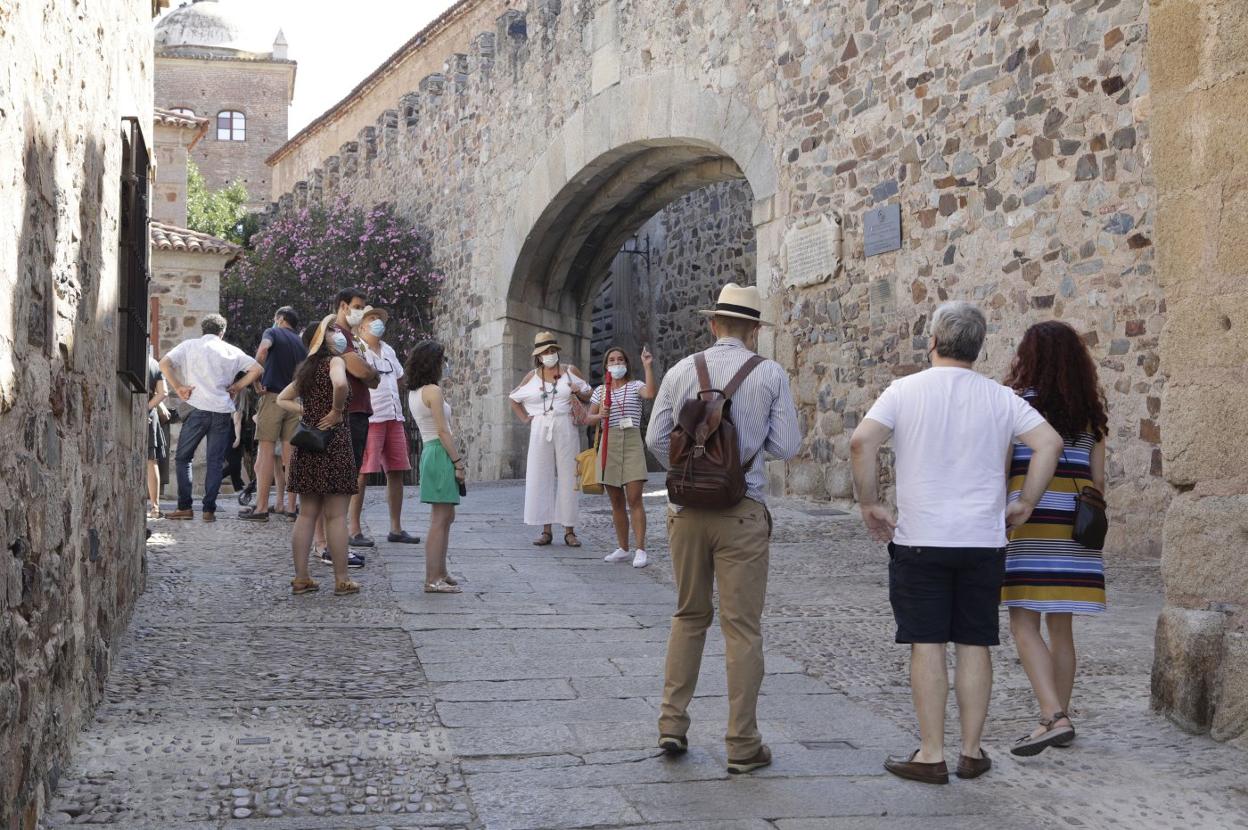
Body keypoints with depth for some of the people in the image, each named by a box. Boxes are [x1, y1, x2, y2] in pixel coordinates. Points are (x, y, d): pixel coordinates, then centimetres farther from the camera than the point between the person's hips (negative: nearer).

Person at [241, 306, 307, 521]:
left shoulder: (273, 332, 4)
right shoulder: (301, 344, 19)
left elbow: (263, 348, -18)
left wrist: (257, 379, -13)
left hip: (273, 396, -5)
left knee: (266, 450, -6)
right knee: (289, 454, 6)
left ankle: (261, 507, -9)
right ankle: (287, 504, 7)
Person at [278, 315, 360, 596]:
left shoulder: (306, 368, 16)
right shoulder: (334, 361, -7)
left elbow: (282, 399, 24)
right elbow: (340, 385, -30)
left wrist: (308, 412, 11)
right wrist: (336, 412, -14)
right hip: (333, 442, -7)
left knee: (306, 514, 9)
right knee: (336, 516, -2)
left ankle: (301, 578, 11)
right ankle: (342, 580, 2)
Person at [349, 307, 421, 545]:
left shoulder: (388, 350, 20)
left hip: (393, 418, 8)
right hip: (368, 419, -8)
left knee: (396, 472, 8)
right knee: (361, 473, -8)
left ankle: (396, 529, 15)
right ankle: (353, 529, -5)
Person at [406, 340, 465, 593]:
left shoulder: (413, 392, 13)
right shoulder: (433, 391, -13)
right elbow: (443, 431, -16)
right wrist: (458, 461, -13)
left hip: (429, 451, 10)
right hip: (440, 453, -10)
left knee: (445, 516, 18)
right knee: (440, 519, -7)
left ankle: (441, 573, 25)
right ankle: (433, 579, -7)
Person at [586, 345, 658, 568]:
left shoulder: (635, 386, 3)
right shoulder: (600, 390, 14)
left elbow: (651, 393, -19)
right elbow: (589, 418, 14)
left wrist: (648, 366, -24)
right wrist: (599, 415, -7)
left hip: (632, 443, -4)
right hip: (608, 445, 4)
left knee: (634, 499, -12)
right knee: (616, 502, 9)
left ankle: (641, 551, -13)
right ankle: (623, 548, 18)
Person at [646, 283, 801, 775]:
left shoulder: (681, 371, 2)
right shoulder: (770, 375, -3)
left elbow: (656, 439, 2)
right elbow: (787, 446, -3)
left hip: (687, 508, 3)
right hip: (743, 512, -3)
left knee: (689, 615, 19)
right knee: (742, 627, 3)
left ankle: (672, 724, 17)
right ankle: (743, 746, 8)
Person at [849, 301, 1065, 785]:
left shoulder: (906, 391, -2)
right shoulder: (1000, 398, 4)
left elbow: (861, 442, -14)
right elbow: (1049, 443, -5)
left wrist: (869, 504, -4)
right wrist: (1024, 504, 4)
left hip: (919, 540, -2)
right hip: (983, 541, 2)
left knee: (926, 645, 2)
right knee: (974, 644, 8)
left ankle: (931, 755, 5)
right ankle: (972, 751, 14)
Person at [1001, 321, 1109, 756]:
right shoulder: (1090, 413, 9)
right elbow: (1097, 478, 9)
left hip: (1029, 524, -5)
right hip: (1074, 528, 5)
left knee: (1024, 625, -6)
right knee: (1060, 626, 13)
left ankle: (1052, 717, -19)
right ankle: (1061, 718, 20)